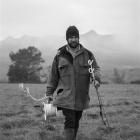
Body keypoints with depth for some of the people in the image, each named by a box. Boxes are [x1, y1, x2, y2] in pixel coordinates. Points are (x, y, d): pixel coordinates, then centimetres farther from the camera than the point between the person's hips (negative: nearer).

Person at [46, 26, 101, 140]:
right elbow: (53, 76, 10)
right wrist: (49, 93, 10)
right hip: (65, 96, -2)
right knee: (69, 121, -13)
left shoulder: (87, 54, 7)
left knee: (76, 122, 13)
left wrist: (96, 78, -18)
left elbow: (96, 68, 5)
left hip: (81, 97, 2)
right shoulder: (60, 56, 4)